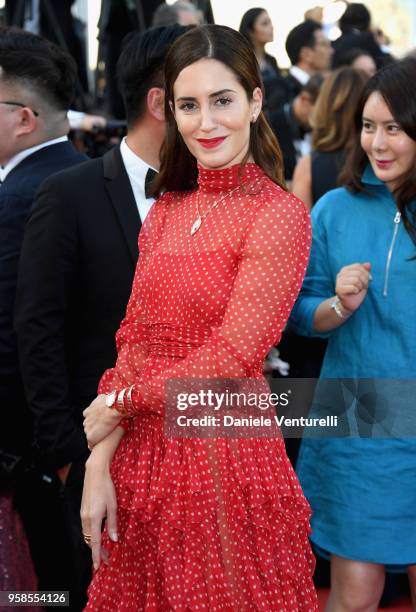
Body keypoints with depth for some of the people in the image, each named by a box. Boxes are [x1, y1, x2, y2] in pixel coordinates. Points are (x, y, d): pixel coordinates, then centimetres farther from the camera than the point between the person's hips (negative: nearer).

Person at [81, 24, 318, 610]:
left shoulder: (280, 215, -11)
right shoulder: (165, 212, 9)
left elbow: (230, 359, -15)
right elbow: (133, 342, 5)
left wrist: (119, 401, -6)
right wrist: (99, 465, -4)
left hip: (226, 453, -6)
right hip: (142, 458, 6)